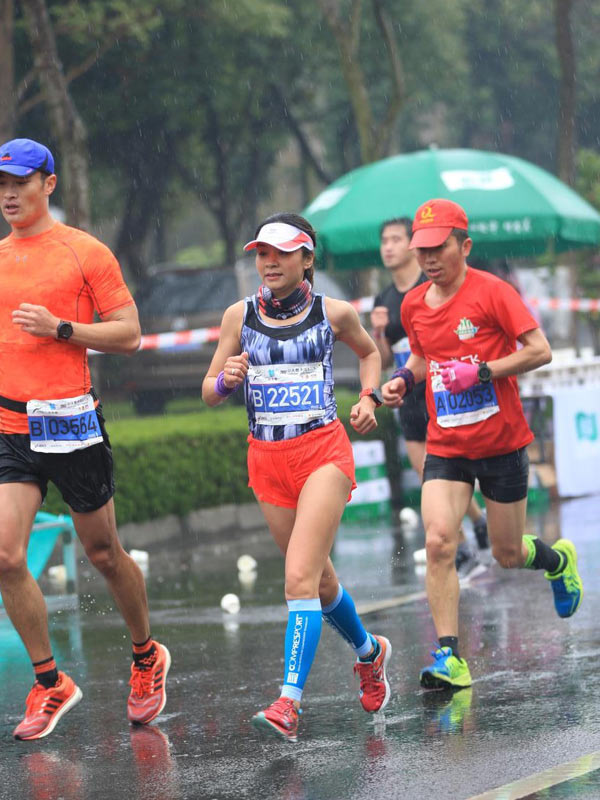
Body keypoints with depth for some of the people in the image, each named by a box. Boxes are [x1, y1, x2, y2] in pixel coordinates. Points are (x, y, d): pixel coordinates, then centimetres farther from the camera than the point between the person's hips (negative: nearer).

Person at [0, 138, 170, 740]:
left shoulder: (85, 252, -3)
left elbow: (128, 333, -4)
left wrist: (59, 327, -15)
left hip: (72, 423, -4)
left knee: (103, 553, 8)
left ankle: (147, 658, 32)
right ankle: (50, 685, 3)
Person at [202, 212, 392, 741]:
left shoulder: (334, 313, 0)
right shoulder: (240, 316, 4)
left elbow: (369, 350, 21)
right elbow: (210, 394, 7)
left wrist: (369, 397, 5)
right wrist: (227, 380, -14)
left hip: (323, 450, -4)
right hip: (266, 457, 4)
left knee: (300, 578, -18)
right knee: (319, 580, 15)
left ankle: (289, 704, -23)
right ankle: (369, 652, 43)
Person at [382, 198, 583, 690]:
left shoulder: (492, 292, -12)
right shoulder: (414, 305, 4)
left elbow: (540, 350, -14)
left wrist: (482, 372, -23)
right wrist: (405, 378, 2)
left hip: (502, 442, -3)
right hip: (445, 446, 3)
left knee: (508, 555, 9)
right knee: (438, 542, -18)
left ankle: (559, 559, 45)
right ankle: (449, 658, -16)